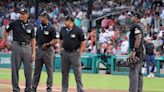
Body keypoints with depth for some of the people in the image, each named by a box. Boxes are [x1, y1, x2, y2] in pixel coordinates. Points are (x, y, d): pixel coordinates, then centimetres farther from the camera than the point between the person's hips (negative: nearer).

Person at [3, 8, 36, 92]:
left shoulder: (31, 26, 5)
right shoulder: (14, 23, 0)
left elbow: (33, 39, 6)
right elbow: (6, 31, 14)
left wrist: (33, 52, 1)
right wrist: (6, 42, 7)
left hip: (27, 47, 2)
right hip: (16, 46, -2)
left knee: (28, 69, 2)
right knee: (15, 69, 1)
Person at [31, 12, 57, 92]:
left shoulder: (51, 28, -6)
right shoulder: (39, 28, 13)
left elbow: (55, 40, -11)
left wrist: (47, 44, -22)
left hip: (48, 50, -6)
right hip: (39, 50, 6)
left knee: (49, 70, 1)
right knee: (37, 70, 7)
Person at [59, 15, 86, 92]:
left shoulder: (78, 30, -9)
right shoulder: (63, 30, 8)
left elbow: (83, 42, -6)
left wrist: (80, 52, -9)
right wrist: (61, 48, 10)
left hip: (74, 53, -5)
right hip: (65, 53, 5)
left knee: (77, 72, -2)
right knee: (64, 72, 9)